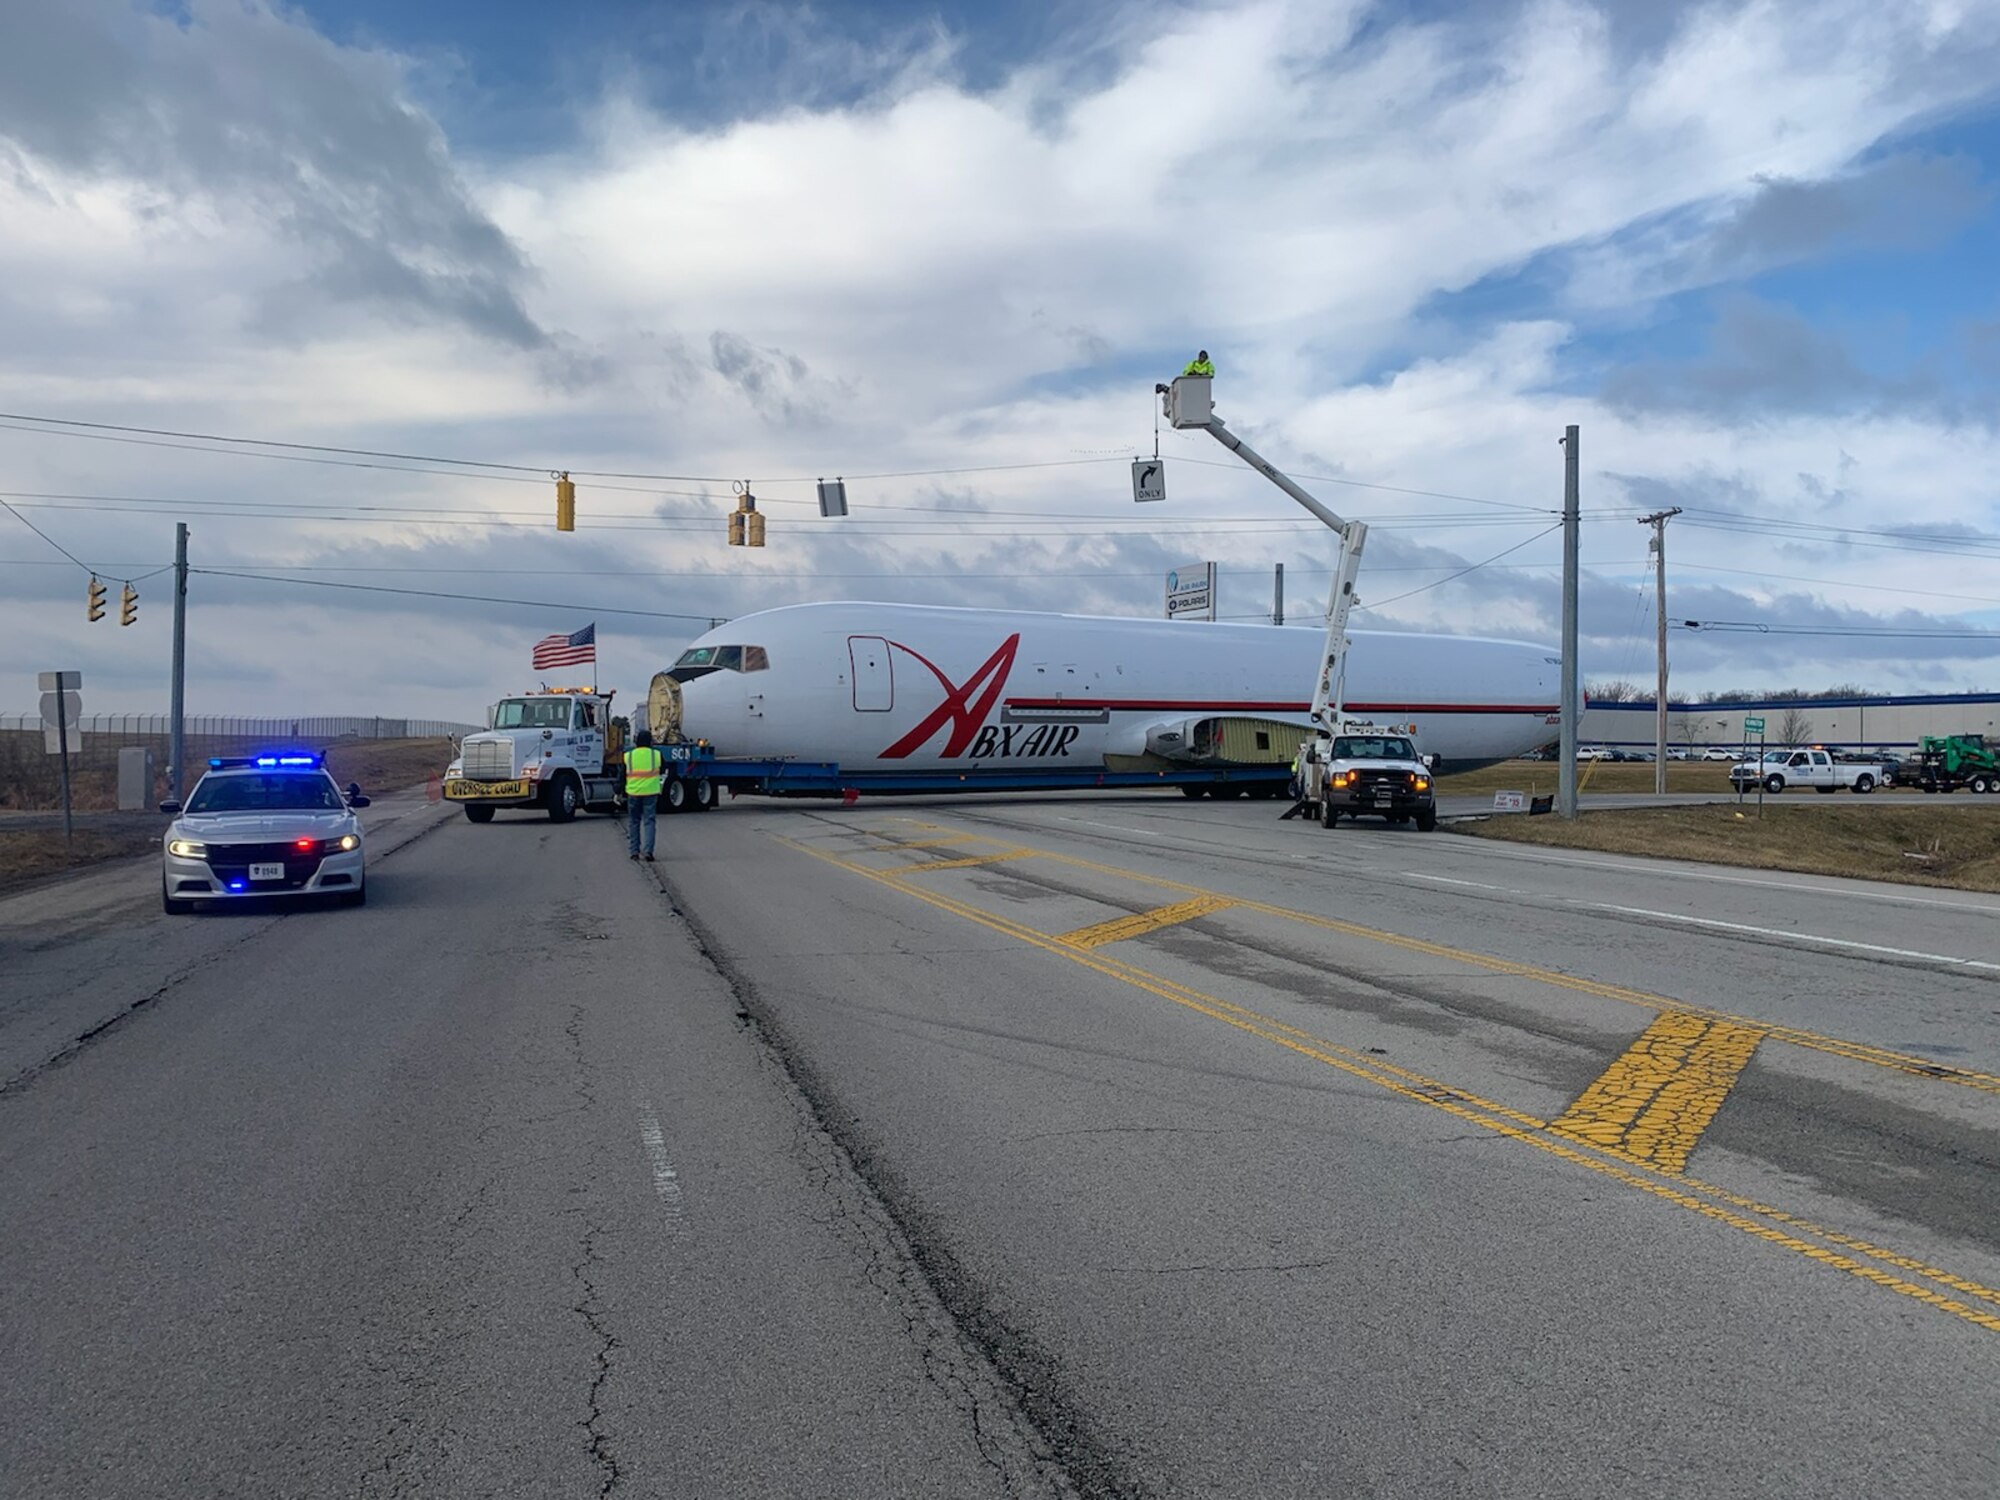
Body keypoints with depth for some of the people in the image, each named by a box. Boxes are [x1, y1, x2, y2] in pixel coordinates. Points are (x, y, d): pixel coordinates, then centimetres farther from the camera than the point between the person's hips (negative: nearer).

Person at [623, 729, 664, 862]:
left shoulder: (627, 756, -1)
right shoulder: (656, 755, -2)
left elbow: (621, 775, 2)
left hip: (633, 792, 1)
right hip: (651, 792, -1)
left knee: (633, 822, 13)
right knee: (649, 822, 1)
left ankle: (634, 851, 15)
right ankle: (648, 851, -10)